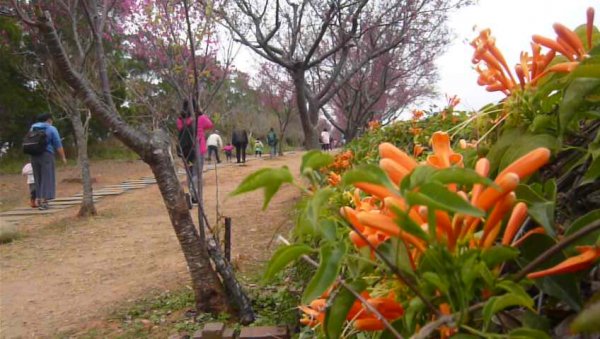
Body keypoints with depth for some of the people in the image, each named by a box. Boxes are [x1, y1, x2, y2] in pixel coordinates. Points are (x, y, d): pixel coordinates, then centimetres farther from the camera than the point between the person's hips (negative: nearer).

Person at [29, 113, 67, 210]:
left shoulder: (33, 128, 15)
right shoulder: (51, 129, -3)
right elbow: (58, 145, -6)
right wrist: (63, 157, 2)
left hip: (34, 156, 6)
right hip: (46, 155, -6)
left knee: (38, 178, 15)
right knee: (47, 179, -5)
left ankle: (38, 199, 13)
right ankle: (43, 201, -11)